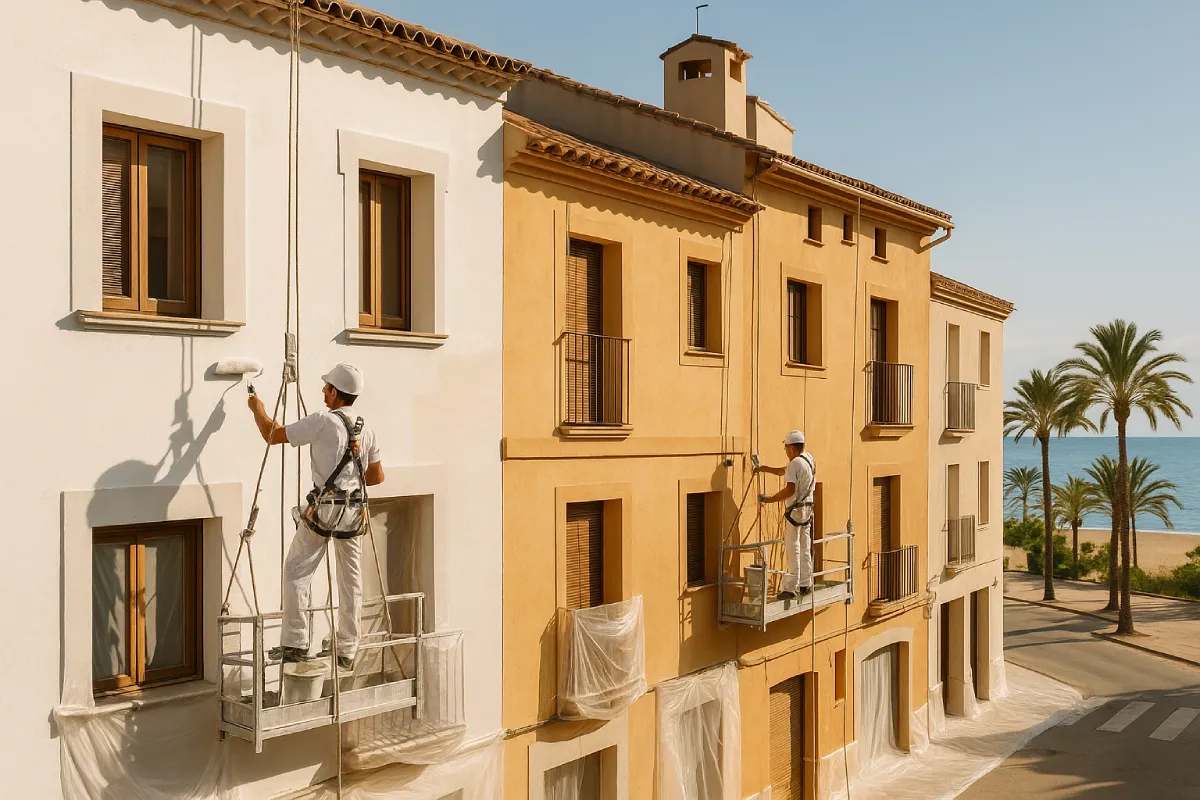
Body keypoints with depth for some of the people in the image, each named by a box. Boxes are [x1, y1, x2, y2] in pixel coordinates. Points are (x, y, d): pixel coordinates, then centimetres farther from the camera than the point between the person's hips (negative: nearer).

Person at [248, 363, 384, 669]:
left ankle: (295, 643, 0)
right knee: (351, 580, 10)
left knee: (296, 572, 4)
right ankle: (347, 651, 15)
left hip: (323, 509, -6)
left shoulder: (323, 422, -11)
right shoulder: (366, 430, 9)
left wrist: (258, 409, 12)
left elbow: (272, 435, -6)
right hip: (354, 512, 6)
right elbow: (377, 476, 15)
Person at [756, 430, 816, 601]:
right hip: (808, 507, 9)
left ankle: (790, 588, -6)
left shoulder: (794, 464, -17)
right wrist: (765, 469, 23)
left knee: (792, 548, -6)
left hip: (796, 510, -9)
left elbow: (790, 490, -26)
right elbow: (784, 471, 23)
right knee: (805, 549, 14)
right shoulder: (809, 459, 11)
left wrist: (770, 499, -20)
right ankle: (805, 584, 20)